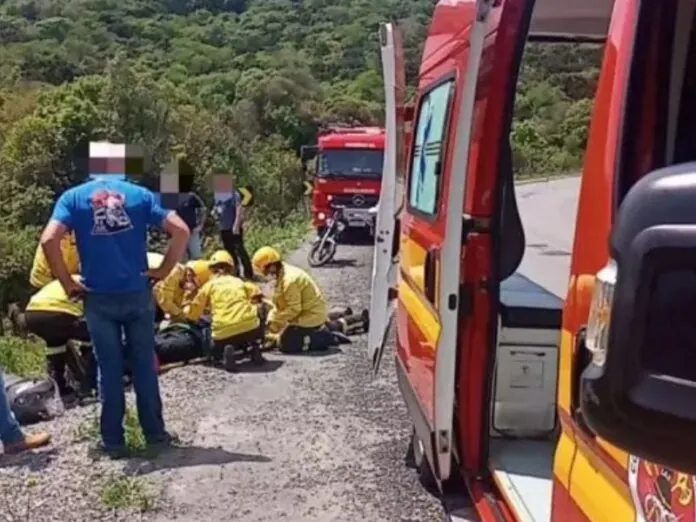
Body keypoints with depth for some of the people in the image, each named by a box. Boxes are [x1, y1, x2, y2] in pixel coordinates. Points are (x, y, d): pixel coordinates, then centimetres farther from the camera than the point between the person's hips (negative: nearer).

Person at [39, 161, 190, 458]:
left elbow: (49, 240, -14)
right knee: (144, 365, 11)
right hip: (137, 294, 1)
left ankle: (113, 441, 15)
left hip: (99, 298, -1)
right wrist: (163, 270, 2)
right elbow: (181, 231, -5)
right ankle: (155, 433, 20)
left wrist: (68, 283, -5)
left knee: (109, 370, 8)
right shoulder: (139, 194, 3)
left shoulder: (73, 197, 1)